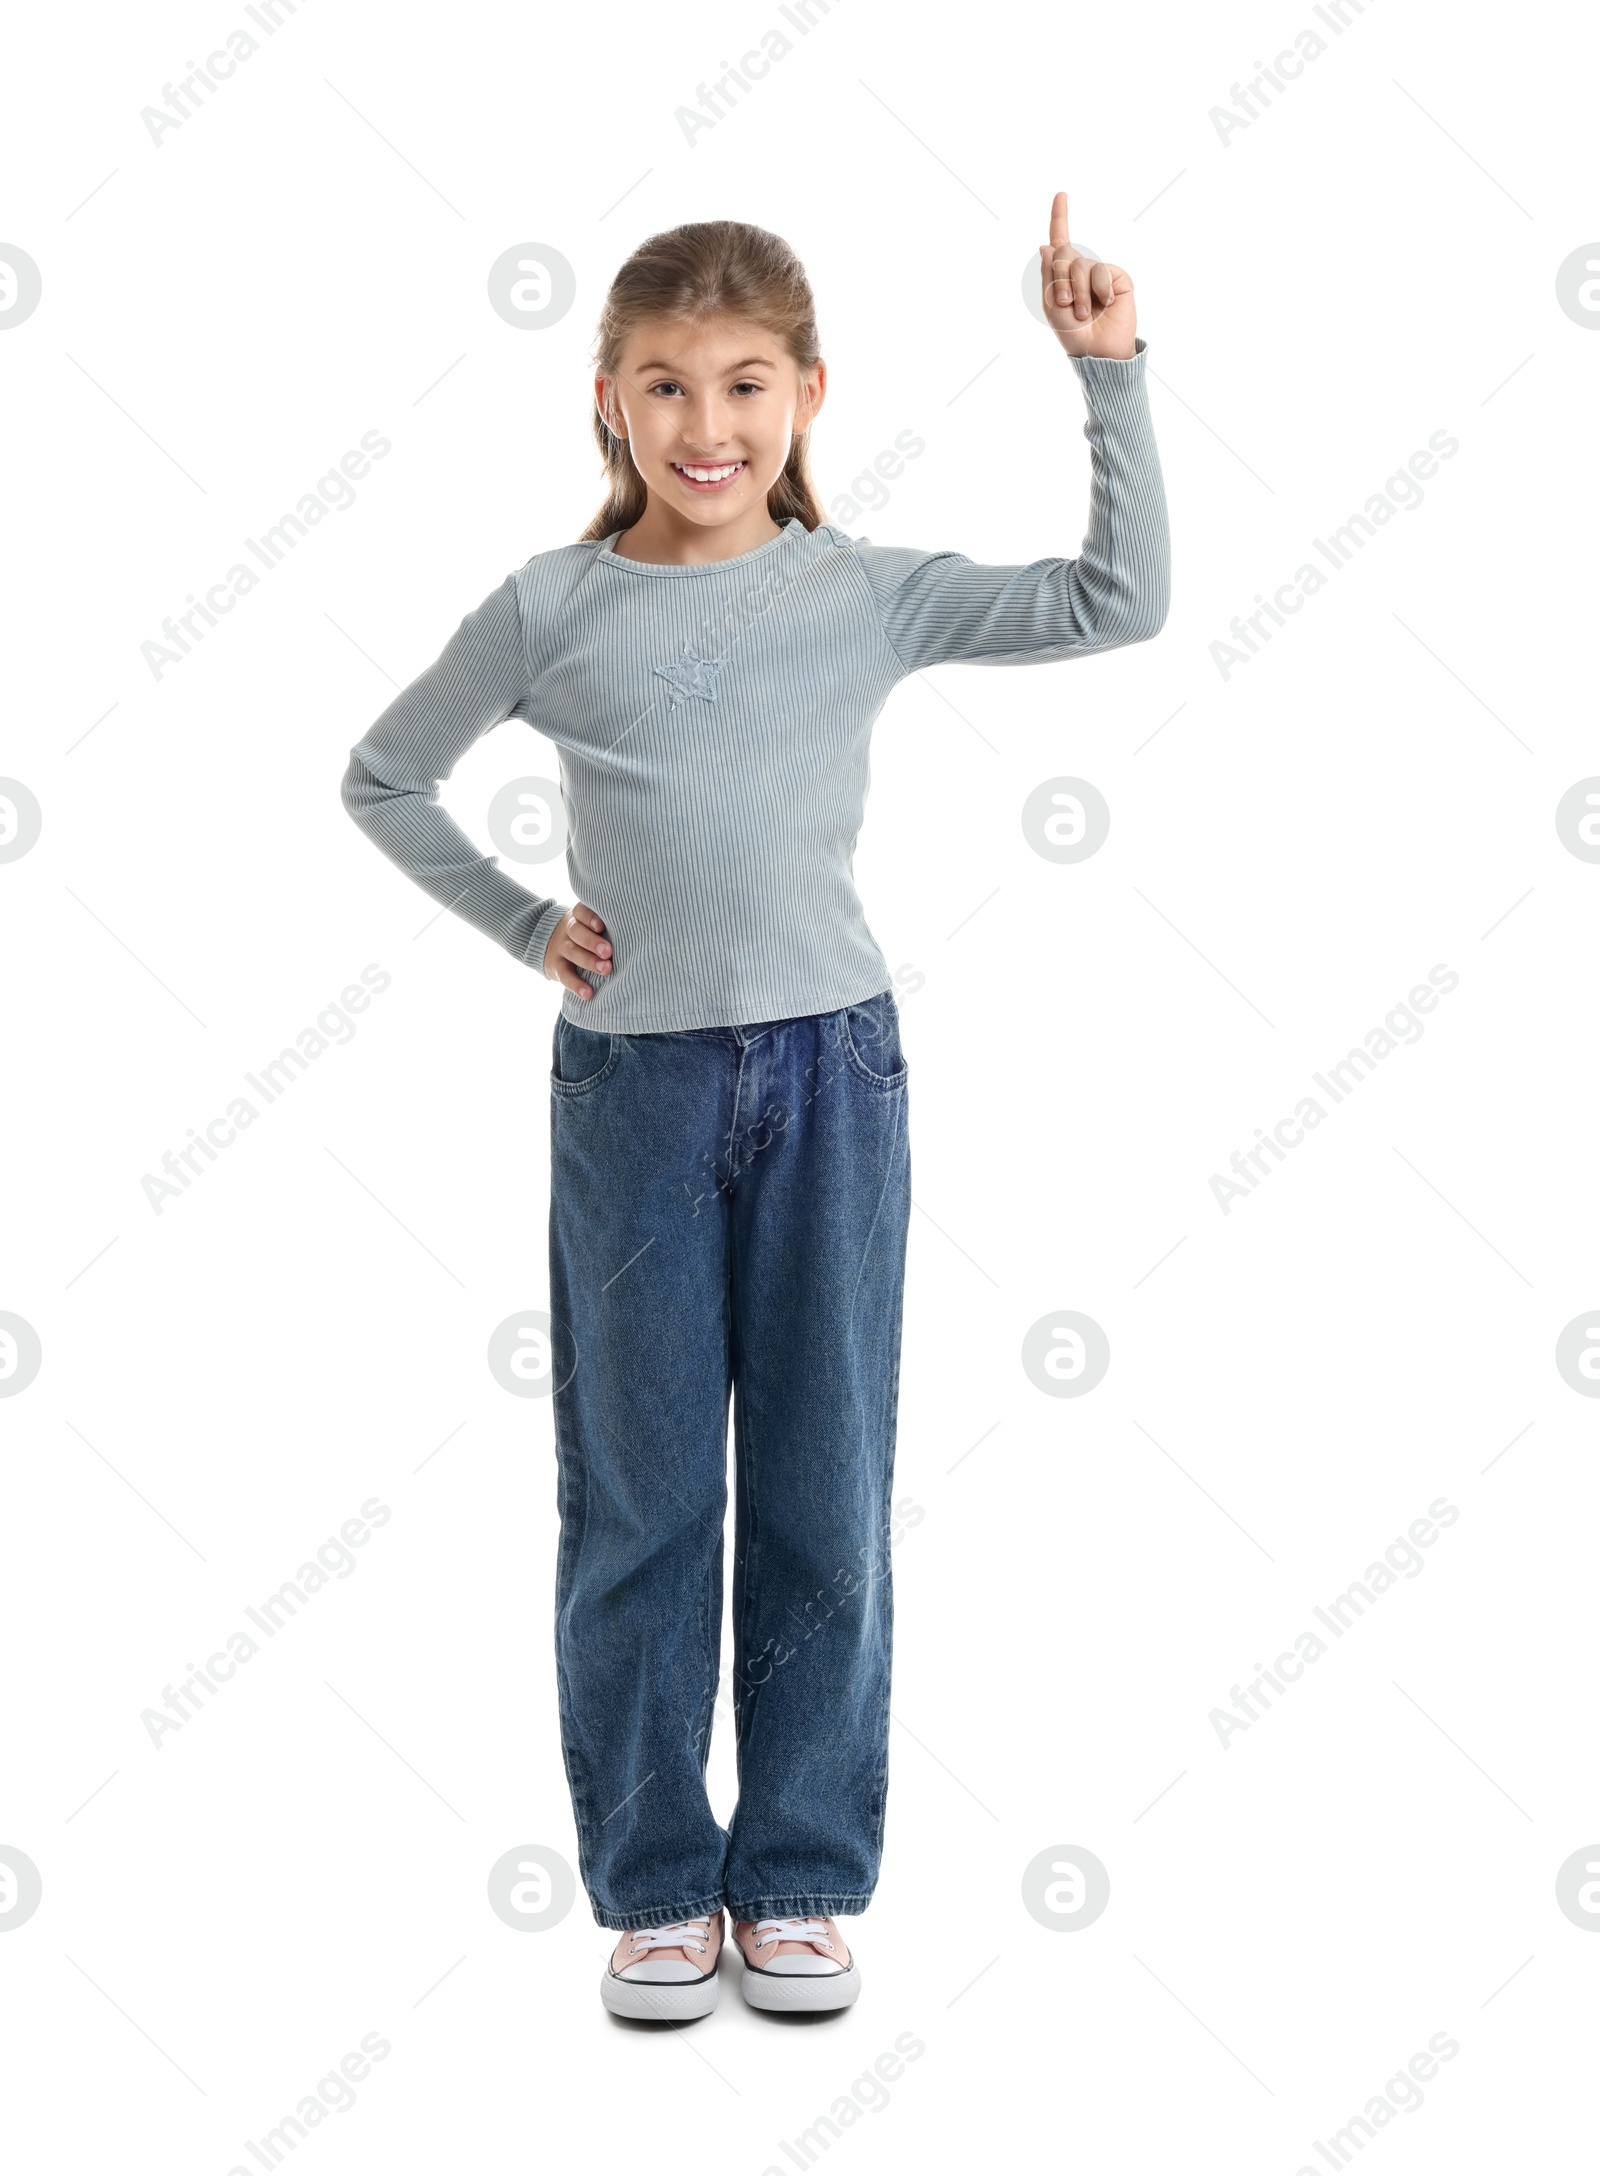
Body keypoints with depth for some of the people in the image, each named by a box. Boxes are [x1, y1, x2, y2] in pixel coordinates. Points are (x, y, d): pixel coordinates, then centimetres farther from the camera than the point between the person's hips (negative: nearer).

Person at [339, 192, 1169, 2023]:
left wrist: (1109, 375, -6)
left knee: (826, 1495, 7)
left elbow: (1120, 600, -3)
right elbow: (383, 782, 12)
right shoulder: (551, 609, 1)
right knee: (640, 1497, 7)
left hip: (828, 1068, 1)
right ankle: (655, 1883, 20)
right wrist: (525, 929, 4)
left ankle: (801, 1874, 21)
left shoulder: (868, 593, 2)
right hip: (630, 1082, 0)